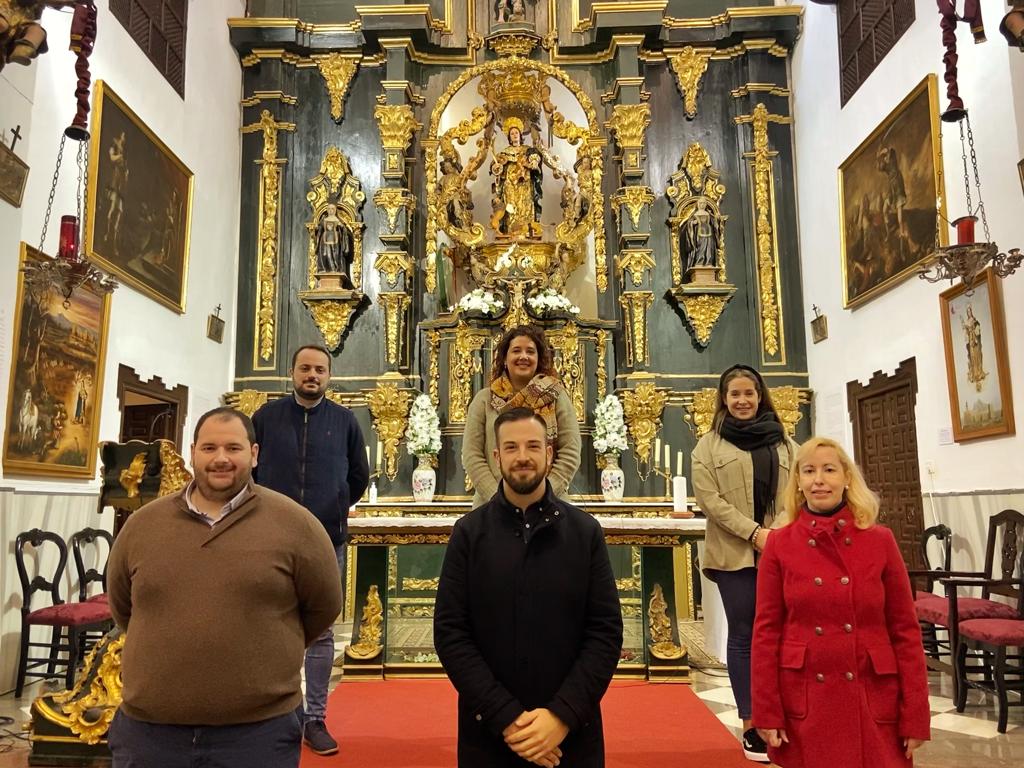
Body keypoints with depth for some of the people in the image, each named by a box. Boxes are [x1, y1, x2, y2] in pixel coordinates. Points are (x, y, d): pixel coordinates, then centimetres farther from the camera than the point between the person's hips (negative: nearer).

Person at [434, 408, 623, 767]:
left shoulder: (585, 531, -1)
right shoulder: (469, 532, -2)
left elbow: (607, 630, -4)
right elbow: (449, 632, -7)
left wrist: (563, 715, -14)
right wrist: (505, 717, -14)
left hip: (571, 730, 0)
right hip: (488, 731, 0)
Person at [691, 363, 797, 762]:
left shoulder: (784, 442, 15)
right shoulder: (709, 444, 6)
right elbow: (709, 498, -4)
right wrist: (754, 532, -14)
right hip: (735, 553, -2)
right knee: (743, 636, 3)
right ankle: (750, 725, 11)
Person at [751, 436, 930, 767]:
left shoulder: (880, 540, -2)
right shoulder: (779, 544, -3)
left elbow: (905, 629, 0)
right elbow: (766, 631, -2)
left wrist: (915, 717, -3)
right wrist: (767, 712, -5)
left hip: (872, 700, 1)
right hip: (804, 701, 0)